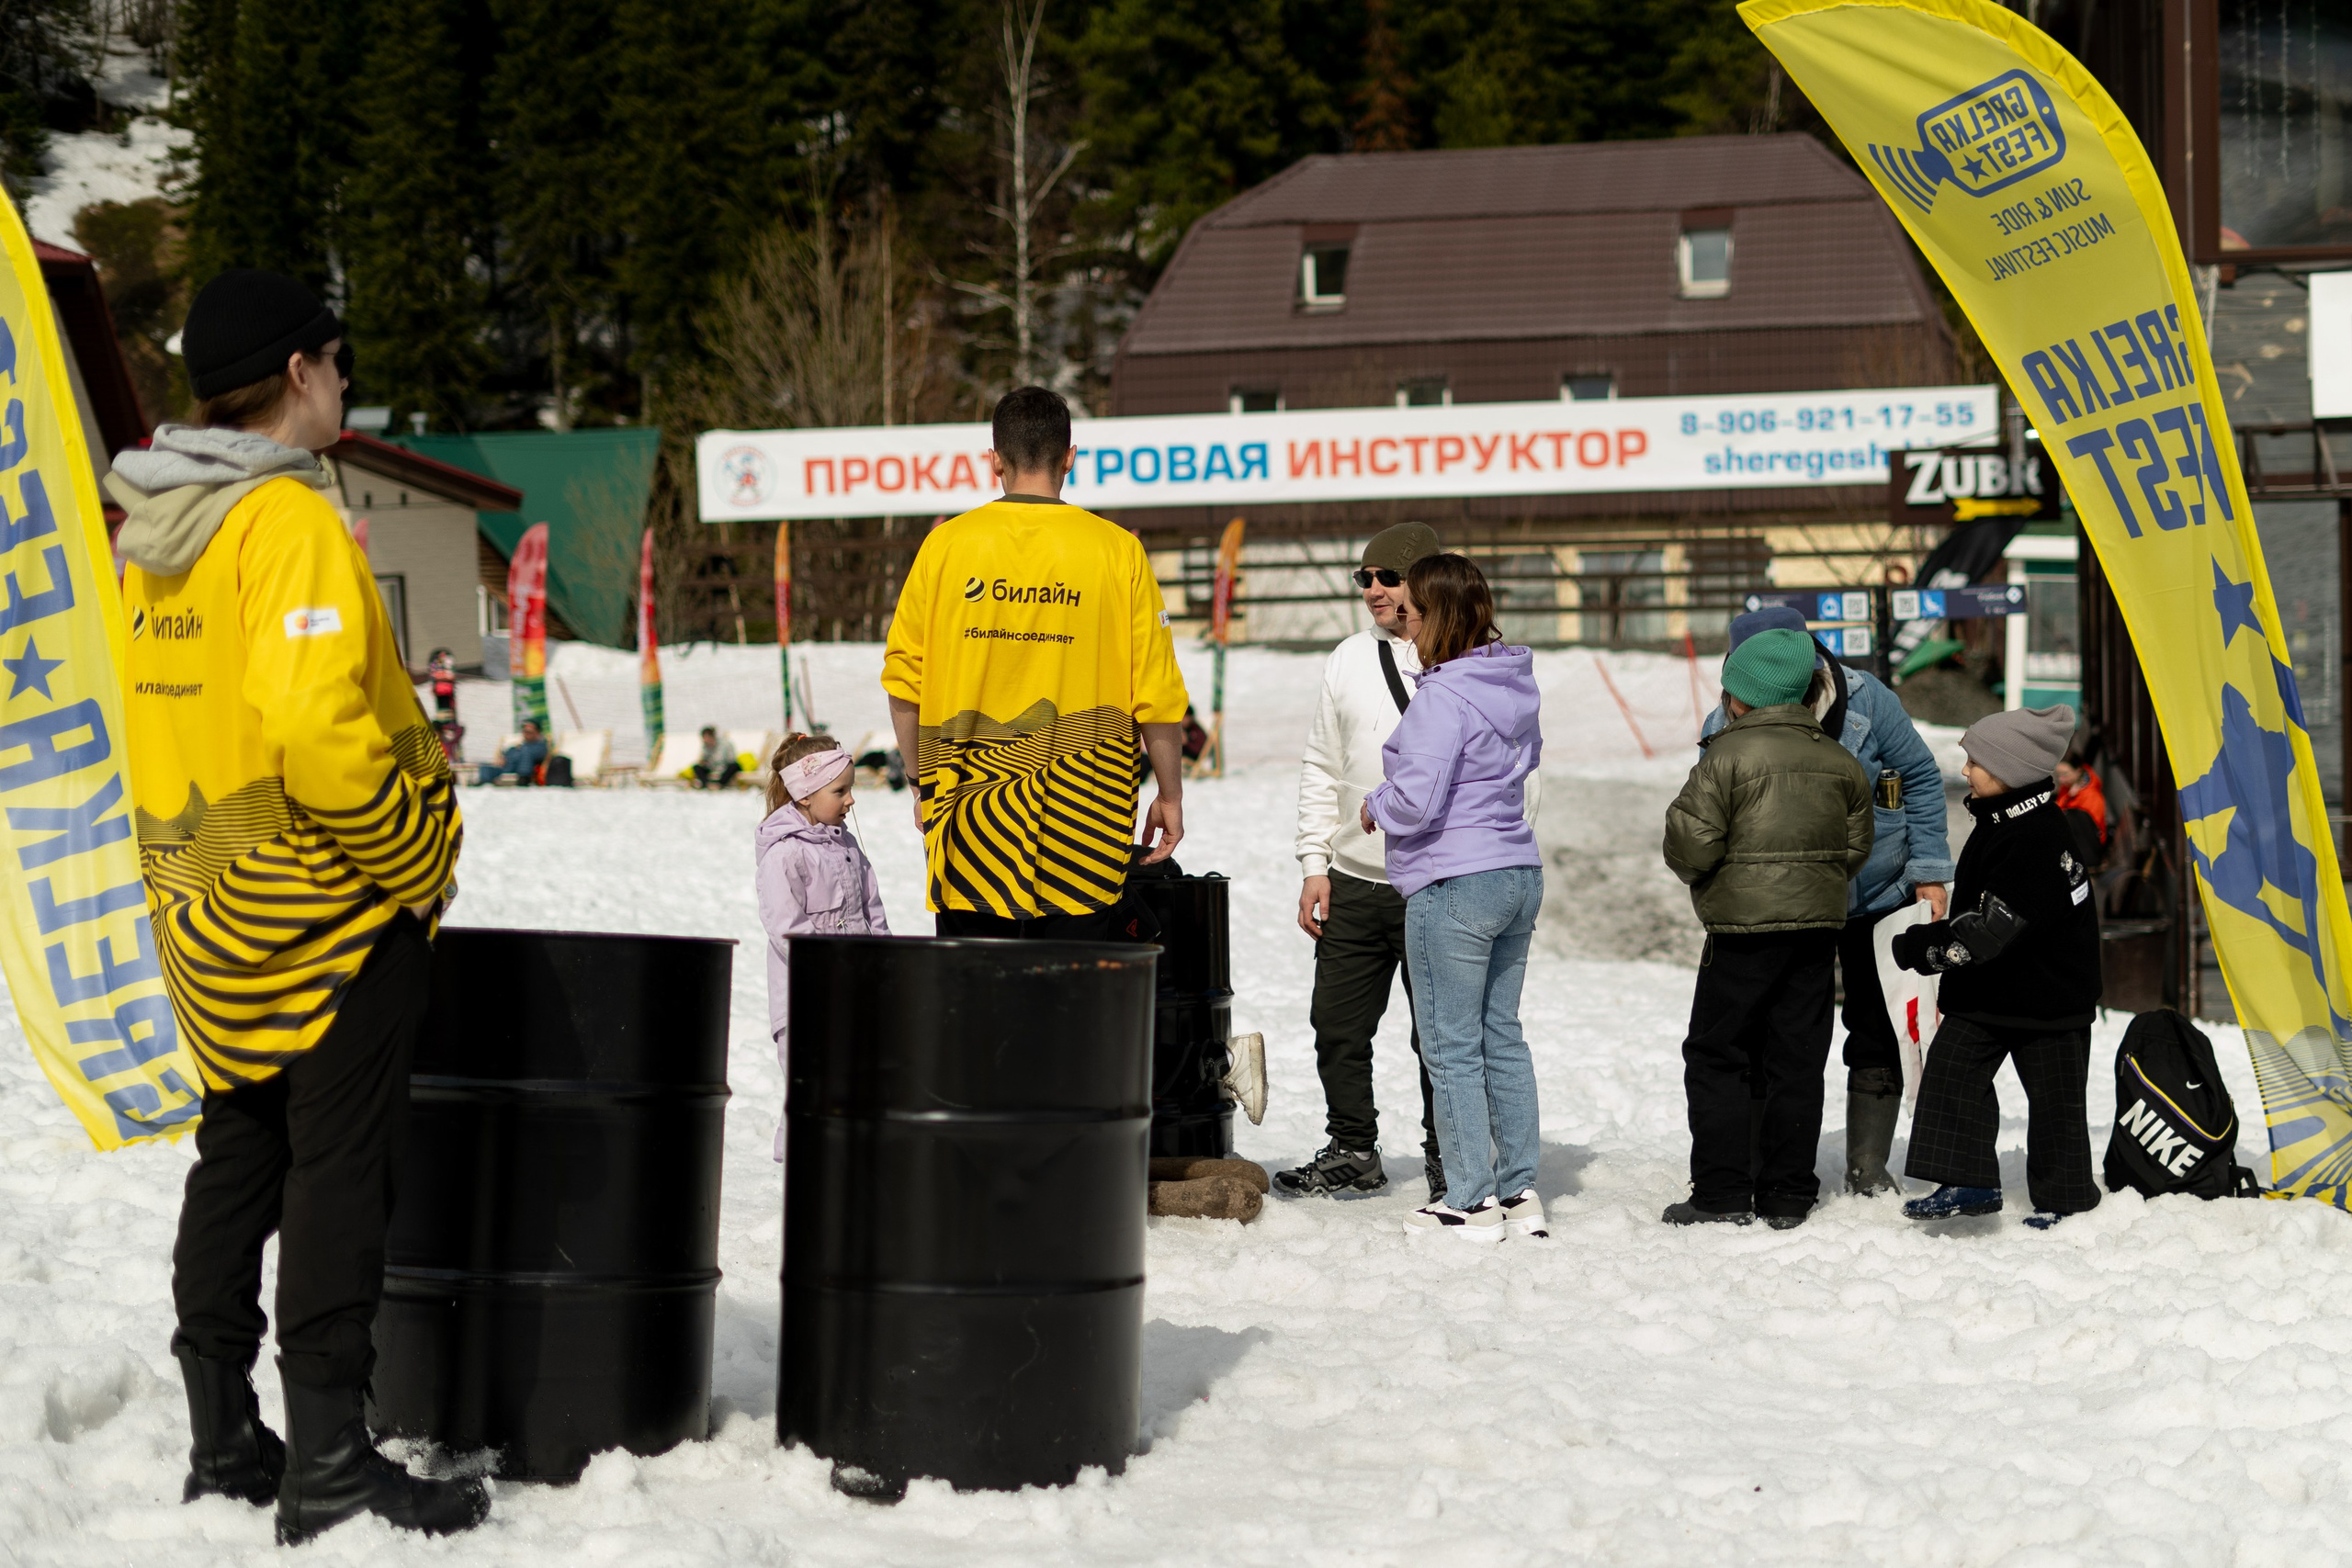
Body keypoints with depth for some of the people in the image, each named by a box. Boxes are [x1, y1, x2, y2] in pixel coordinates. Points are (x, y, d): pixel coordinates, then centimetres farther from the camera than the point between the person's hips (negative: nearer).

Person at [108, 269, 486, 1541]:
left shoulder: (152, 530, 9)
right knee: (339, 1173, -4)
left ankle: (223, 1446, 20)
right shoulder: (291, 526, -18)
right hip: (335, 910, -9)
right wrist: (413, 864, -17)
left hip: (209, 911, 9)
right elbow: (317, 732, -28)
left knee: (236, 1161, 15)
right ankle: (328, 1465, -3)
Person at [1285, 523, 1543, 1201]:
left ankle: (1449, 1159, 16)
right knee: (1338, 1025, 8)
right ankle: (1352, 1152, 22)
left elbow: (1520, 776, -3)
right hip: (1353, 884, 5)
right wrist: (1314, 864, 8)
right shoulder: (1349, 660, 11)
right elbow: (1322, 770, 16)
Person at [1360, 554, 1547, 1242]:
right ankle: (1520, 1190, 18)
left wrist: (1375, 806, -3)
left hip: (1454, 887, -9)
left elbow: (1418, 801, -22)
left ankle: (1471, 1202, 4)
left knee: (1452, 1047, 0)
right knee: (1503, 1035, 15)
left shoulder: (1443, 696, -20)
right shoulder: (1516, 683, 7)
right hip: (1519, 874, 9)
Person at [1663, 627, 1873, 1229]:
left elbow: (1692, 845, -14)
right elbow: (1855, 848, 12)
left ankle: (1723, 1193, 1)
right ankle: (1787, 1195, 10)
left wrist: (1697, 873, 7)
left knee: (1715, 1057, 4)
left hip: (1744, 926, -6)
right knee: (1798, 1060, 9)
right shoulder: (1839, 761, 7)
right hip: (1820, 924, 6)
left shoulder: (1726, 756, -12)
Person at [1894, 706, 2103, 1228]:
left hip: (2047, 993, -9)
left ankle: (2062, 1198, 17)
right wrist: (1932, 943, 13)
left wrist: (1924, 949, -21)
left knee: (2053, 1094, 5)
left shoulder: (2038, 838, -24)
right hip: (1987, 989, 9)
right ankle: (1966, 1181, -2)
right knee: (1950, 1069, -3)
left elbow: (1992, 926, -26)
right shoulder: (1998, 823, 7)